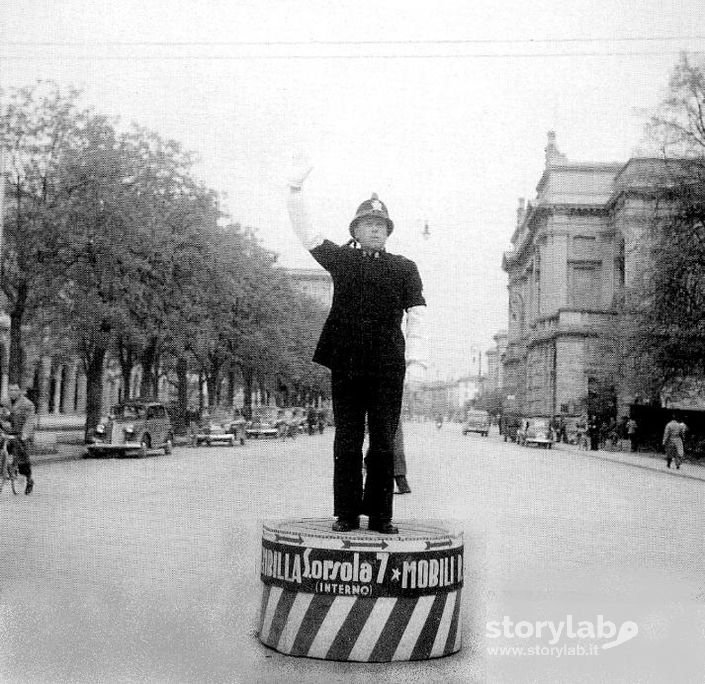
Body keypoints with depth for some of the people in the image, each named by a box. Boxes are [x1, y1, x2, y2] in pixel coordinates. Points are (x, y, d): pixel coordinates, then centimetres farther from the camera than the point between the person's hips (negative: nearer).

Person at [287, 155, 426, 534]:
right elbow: (305, 233, 6)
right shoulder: (341, 259, 13)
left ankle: (380, 516, 9)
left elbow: (416, 316, 5)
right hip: (345, 363, 0)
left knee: (383, 444, 2)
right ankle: (346, 514, 10)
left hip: (388, 366, 0)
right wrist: (295, 188, -5)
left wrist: (415, 360, -5)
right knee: (347, 443, 3)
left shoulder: (404, 268, 11)